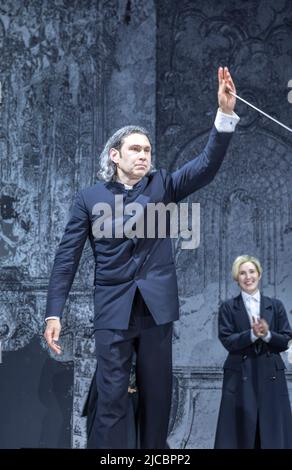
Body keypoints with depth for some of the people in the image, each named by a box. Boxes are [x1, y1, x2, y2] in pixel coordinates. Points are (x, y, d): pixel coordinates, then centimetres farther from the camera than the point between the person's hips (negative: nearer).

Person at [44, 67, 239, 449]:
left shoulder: (162, 185, 6)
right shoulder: (90, 198, 2)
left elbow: (208, 165, -8)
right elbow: (68, 257, 1)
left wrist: (226, 113, -23)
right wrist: (54, 313, -6)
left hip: (156, 305, 2)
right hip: (113, 308, -2)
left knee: (158, 396, 10)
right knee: (112, 399, -4)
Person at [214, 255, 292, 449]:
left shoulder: (275, 306, 9)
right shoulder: (228, 308, 4)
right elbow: (227, 341, -6)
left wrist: (267, 334, -15)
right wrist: (252, 334, -20)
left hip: (271, 375, 2)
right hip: (240, 376, -2)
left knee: (272, 432, 2)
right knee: (241, 432, 0)